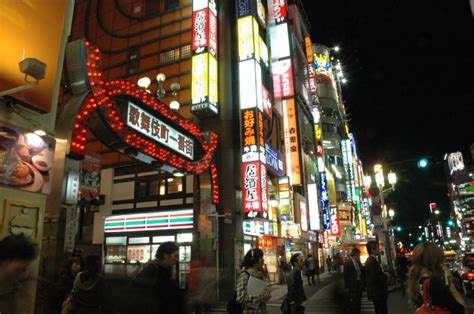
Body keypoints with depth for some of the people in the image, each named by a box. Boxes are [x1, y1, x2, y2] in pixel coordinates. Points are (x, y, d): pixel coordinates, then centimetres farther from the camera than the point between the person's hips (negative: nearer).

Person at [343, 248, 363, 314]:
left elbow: (362, 273, 16)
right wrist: (347, 287, -12)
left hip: (359, 285, 7)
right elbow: (346, 276, -11)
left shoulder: (358, 263, 8)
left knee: (358, 303, 13)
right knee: (352, 303, -2)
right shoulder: (347, 263, -11)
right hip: (352, 286, -6)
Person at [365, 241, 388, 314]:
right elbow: (374, 278, -26)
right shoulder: (372, 261, -20)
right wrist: (384, 276, -14)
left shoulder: (370, 260, 12)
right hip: (377, 292, -10)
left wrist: (383, 275, 5)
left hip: (377, 292, 10)